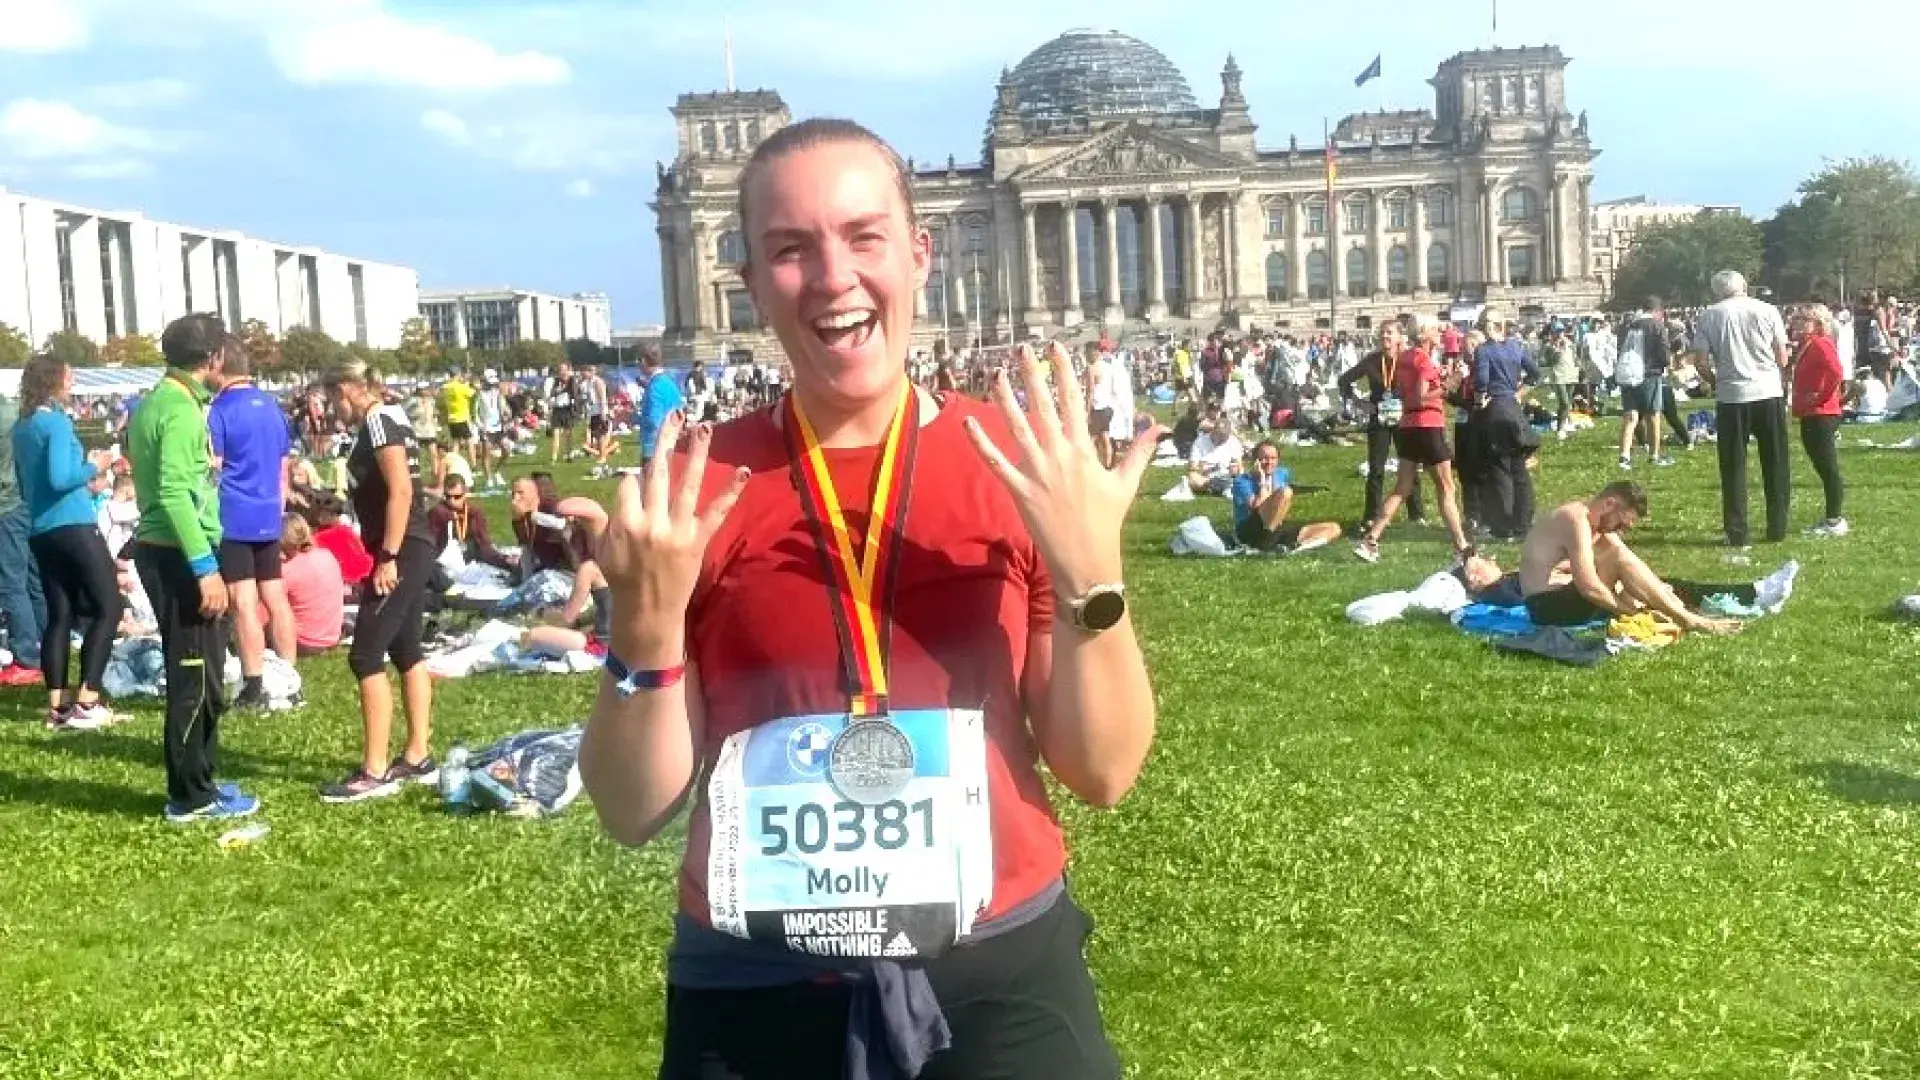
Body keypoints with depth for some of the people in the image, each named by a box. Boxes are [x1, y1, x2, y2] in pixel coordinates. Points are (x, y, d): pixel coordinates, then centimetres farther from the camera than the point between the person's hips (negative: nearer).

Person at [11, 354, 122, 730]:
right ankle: (86, 703, -10)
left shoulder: (20, 427, 15)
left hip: (40, 531, 9)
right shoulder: (56, 421, -11)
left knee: (60, 615, 10)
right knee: (108, 607, -4)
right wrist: (93, 467, -5)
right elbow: (58, 478, -22)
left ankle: (57, 706, 8)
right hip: (71, 526, -8)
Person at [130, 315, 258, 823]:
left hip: (162, 550, 10)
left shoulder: (153, 402, 15)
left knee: (193, 674, 17)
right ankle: (192, 797, 3)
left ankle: (194, 784, 25)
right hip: (178, 556, -10)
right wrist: (206, 568, -25)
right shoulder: (180, 408, -17)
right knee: (197, 678, -3)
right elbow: (174, 493, -24)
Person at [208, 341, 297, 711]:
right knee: (275, 598, 10)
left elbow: (211, 468, -9)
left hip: (233, 517, -7)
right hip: (269, 517, 7)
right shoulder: (272, 407, 13)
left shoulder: (220, 410, -8)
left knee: (244, 604, -6)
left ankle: (254, 688, -6)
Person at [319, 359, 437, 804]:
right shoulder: (389, 419, 17)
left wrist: (387, 558, -22)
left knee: (365, 656, -8)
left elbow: (401, 491, -22)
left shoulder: (377, 421, -12)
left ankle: (375, 772, -6)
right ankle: (418, 758, 19)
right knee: (407, 653, 13)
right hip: (413, 550, 11)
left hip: (401, 552, -11)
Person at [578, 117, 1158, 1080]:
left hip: (1000, 965, 0)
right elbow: (633, 810, -3)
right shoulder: (694, 492, -5)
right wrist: (649, 630, -19)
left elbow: (1103, 771, -4)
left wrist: (1091, 577, -19)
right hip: (754, 986, 0)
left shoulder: (1022, 469, -5)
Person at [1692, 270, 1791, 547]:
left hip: (1731, 397, -1)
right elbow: (1782, 359, 5)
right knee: (1776, 465, 11)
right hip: (1769, 393, 1)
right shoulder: (1767, 311, 3)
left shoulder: (1709, 316, 1)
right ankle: (1777, 529, 14)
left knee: (1733, 467, 5)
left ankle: (1736, 534, 5)